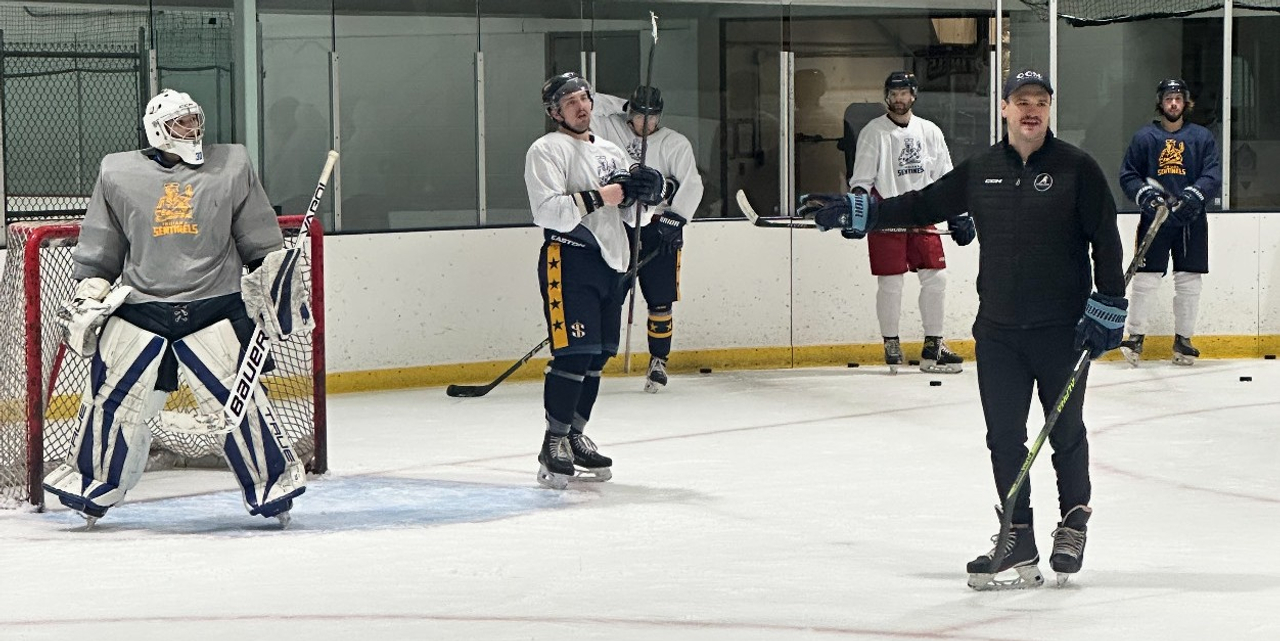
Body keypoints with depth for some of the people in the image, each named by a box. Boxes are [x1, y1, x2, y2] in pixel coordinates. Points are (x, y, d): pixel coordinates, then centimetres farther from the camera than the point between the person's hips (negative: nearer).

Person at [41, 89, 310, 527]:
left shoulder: (232, 168, 6)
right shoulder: (118, 174, 6)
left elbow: (261, 240, 11)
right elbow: (99, 249, 13)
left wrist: (277, 275, 3)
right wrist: (87, 295, 7)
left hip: (215, 307, -1)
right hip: (139, 308, 1)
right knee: (113, 398, 0)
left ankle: (273, 482, 5)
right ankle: (91, 482, 17)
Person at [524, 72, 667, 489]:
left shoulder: (611, 152, 21)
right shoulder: (547, 150, -4)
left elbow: (626, 213, 24)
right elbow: (547, 211, -17)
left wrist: (643, 190, 3)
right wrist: (597, 197, -20)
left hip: (609, 261, 8)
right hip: (568, 261, -8)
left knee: (598, 355, 10)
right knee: (575, 352, -14)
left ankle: (575, 436, 19)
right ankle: (554, 443, -10)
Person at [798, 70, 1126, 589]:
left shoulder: (1077, 169, -4)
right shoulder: (980, 171, 7)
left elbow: (1106, 241, -5)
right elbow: (925, 205, 14)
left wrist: (1107, 308, -10)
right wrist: (855, 211, 8)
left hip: (1062, 330, -4)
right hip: (997, 331, 4)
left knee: (1065, 432, 7)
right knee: (1004, 438, 2)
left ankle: (1074, 519, 30)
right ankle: (1019, 544, 8)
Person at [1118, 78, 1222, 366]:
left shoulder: (1202, 137, 6)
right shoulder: (1144, 137, 5)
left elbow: (1214, 176, -1)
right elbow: (1127, 175, 5)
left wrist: (1194, 194, -19)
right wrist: (1144, 193, -14)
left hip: (1191, 222, 1)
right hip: (1154, 220, -1)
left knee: (1189, 283, 4)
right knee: (1145, 280, -6)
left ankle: (1183, 339, 15)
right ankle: (1135, 337, 3)